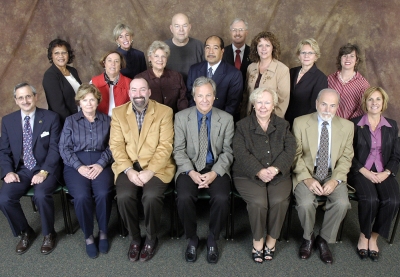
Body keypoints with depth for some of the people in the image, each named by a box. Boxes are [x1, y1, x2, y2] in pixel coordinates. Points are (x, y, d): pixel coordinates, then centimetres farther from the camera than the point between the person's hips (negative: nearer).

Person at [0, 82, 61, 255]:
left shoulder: (51, 118, -3)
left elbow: (54, 148, -8)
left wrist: (44, 172, -20)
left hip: (45, 169, -3)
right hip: (20, 170, 4)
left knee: (41, 195, -32)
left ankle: (49, 234, -2)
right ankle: (25, 233, 7)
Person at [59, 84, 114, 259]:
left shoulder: (107, 120, 11)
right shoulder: (70, 121, 11)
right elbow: (64, 148, 3)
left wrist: (101, 164, -13)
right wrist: (79, 166, -11)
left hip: (100, 164, 0)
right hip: (76, 165, 0)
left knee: (103, 193, -29)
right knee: (82, 196, -29)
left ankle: (103, 232, -4)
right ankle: (88, 236, -7)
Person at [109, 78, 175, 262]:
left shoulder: (164, 112, 0)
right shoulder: (118, 113, 7)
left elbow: (165, 145, -7)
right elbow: (116, 145, 1)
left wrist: (150, 171, -17)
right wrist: (129, 170, -14)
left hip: (156, 166, -2)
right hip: (128, 166, 2)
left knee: (151, 197, -27)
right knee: (124, 196, -24)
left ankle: (151, 239, 2)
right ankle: (134, 238, 3)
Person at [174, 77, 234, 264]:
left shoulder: (226, 119, 2)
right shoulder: (181, 117, 2)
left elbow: (227, 151, 0)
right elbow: (178, 150, -1)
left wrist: (214, 173, -16)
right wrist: (191, 172, -16)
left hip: (216, 169, 0)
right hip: (190, 169, 0)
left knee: (222, 198, -27)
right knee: (184, 198, -28)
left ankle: (212, 239, 2)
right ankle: (192, 238, 2)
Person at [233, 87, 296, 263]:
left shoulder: (283, 125, 13)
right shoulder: (242, 126, 6)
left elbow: (290, 150, 0)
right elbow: (241, 153, -8)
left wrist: (276, 168, -18)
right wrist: (259, 172, -22)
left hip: (278, 175, 2)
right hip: (248, 175, -2)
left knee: (279, 201, -26)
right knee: (258, 202, -28)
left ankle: (271, 239, -1)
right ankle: (257, 241, -2)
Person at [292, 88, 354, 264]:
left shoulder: (347, 126, 3)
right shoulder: (300, 123, -3)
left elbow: (346, 157, 2)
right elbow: (296, 154, -5)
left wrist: (335, 180, -14)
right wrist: (307, 178, -18)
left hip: (333, 175, 2)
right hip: (306, 173, -2)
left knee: (342, 203, -25)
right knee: (306, 203, -28)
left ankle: (324, 240, 3)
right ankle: (308, 238, 5)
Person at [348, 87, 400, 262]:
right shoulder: (355, 124, 3)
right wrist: (364, 171, -12)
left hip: (383, 173, 3)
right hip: (360, 171, -3)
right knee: (370, 199, -30)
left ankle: (374, 237, -3)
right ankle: (364, 236, -3)